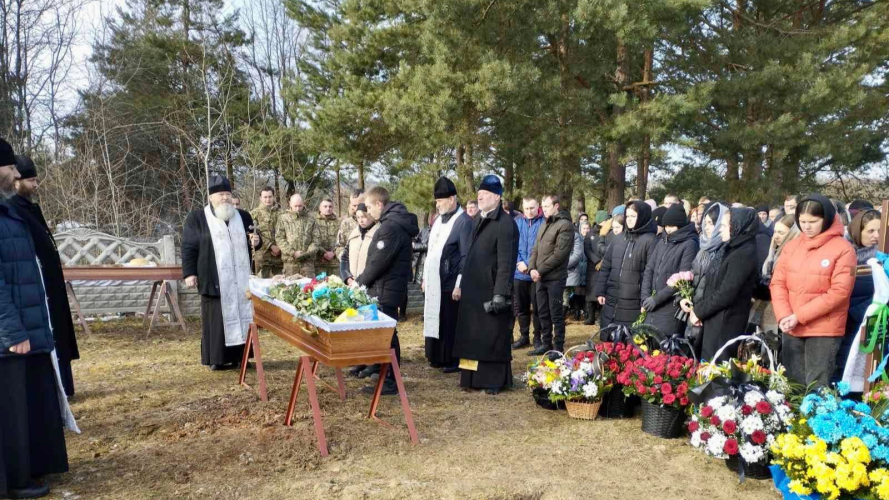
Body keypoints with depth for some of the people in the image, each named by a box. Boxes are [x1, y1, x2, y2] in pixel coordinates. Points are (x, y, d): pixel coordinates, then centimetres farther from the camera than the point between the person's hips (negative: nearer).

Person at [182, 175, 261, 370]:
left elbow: (255, 241, 22)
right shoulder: (196, 218, 2)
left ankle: (240, 355, 14)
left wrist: (257, 242, -2)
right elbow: (188, 248, -1)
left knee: (242, 316, 6)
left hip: (241, 280, 4)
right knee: (217, 319, -1)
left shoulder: (243, 217, 13)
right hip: (215, 281, -4)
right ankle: (217, 359, 7)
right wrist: (189, 272, -9)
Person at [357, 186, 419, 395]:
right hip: (388, 286, 10)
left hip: (386, 288, -10)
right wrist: (364, 280, 13)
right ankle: (382, 369, 27)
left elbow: (379, 260, -21)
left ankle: (390, 382, 2)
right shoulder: (395, 221, 14)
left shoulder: (391, 225, -19)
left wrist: (360, 281, -7)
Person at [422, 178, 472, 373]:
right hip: (435, 281, 8)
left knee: (451, 322, 0)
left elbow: (466, 256, -14)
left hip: (450, 283, -7)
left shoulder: (464, 221, -12)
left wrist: (459, 284, -16)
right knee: (436, 319, 12)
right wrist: (425, 277, 17)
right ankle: (438, 357, 22)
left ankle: (454, 360, 11)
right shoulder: (438, 220, 13)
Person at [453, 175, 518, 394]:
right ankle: (473, 377, 22)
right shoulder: (477, 220, 14)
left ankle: (496, 380, 12)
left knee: (493, 337, 1)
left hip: (491, 290, -8)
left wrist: (500, 293, -21)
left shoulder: (505, 223, -13)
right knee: (473, 336, 12)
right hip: (473, 289, 8)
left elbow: (506, 262, -18)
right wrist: (462, 282, 17)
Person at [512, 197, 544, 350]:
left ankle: (537, 337, 16)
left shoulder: (544, 223, -5)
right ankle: (524, 336, 24)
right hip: (519, 273, 4)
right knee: (521, 307, 12)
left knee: (537, 307, 3)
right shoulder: (517, 223, 8)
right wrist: (519, 262, -12)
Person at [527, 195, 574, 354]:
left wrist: (540, 271, -14)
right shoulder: (544, 224, 16)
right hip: (541, 277, 8)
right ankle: (546, 344, 23)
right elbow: (535, 249, 15)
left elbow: (559, 254, -17)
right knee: (543, 313, 13)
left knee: (556, 314, 0)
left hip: (555, 278, -7)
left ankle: (558, 348, 8)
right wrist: (532, 268, -2)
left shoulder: (565, 225, -10)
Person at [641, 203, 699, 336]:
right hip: (652, 307, 6)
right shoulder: (662, 242, 13)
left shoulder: (690, 244, -7)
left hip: (671, 308, -6)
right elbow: (649, 269, 11)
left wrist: (657, 298, -14)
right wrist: (645, 296, -2)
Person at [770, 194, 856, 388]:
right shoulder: (792, 246, 8)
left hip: (824, 330, -4)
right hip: (791, 329, 5)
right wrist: (784, 315, -10)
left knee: (817, 387, -1)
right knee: (793, 384, 13)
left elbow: (839, 291, -13)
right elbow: (777, 283, 6)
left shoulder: (843, 249, -6)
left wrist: (799, 316, -16)